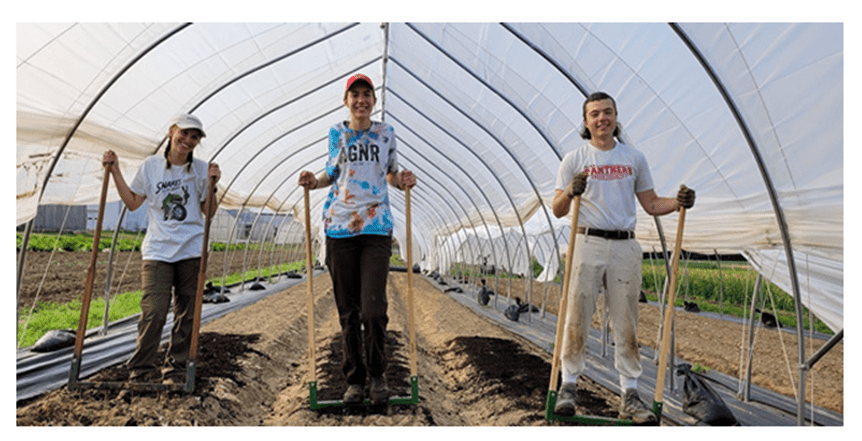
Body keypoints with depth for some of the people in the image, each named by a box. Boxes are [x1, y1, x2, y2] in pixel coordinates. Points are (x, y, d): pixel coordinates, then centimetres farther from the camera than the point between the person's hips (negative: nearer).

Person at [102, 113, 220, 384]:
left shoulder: (201, 169, 5)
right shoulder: (151, 166, 6)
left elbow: (210, 212, 6)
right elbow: (133, 203, 12)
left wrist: (211, 186, -8)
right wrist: (115, 173, 7)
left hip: (192, 251, 1)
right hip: (157, 251, 0)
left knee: (187, 315, 3)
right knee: (153, 313, -9)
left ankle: (175, 370, 17)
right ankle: (141, 370, 9)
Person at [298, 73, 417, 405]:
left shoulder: (386, 133, 11)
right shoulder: (337, 132, 12)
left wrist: (403, 180, -1)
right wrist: (313, 182, 2)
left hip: (376, 228, -1)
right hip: (339, 228, 1)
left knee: (373, 309, -10)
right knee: (348, 312, 7)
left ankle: (377, 374, 14)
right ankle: (355, 379, 22)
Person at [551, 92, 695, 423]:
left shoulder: (635, 158, 14)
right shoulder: (574, 159, 5)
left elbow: (651, 204, 17)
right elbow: (558, 210, -1)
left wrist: (677, 203, -2)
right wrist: (569, 193, -21)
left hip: (625, 247, 3)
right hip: (587, 245, -2)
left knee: (626, 324, 7)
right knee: (577, 318, -2)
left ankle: (630, 396, 17)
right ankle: (568, 386, 13)